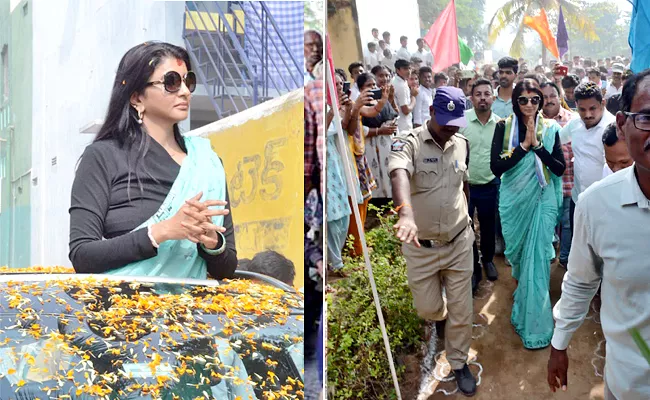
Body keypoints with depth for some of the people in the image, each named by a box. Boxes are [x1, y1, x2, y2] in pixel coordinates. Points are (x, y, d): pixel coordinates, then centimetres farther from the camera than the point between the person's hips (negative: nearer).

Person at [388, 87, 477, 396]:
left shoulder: (462, 145, 0)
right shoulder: (408, 143, -18)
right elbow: (399, 175, -39)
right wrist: (406, 214, -57)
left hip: (459, 244, 3)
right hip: (421, 248, -3)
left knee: (461, 310, 9)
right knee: (428, 308, 13)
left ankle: (459, 364, 31)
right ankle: (442, 313, 49)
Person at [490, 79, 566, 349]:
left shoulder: (550, 128, -2)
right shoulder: (504, 127, -3)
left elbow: (560, 168, -8)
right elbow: (496, 167, -13)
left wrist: (537, 143, -17)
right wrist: (524, 145, -18)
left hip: (542, 200, -1)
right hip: (514, 200, 1)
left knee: (537, 257, -2)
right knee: (516, 250, 17)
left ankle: (535, 324, 8)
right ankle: (522, 285, 51)